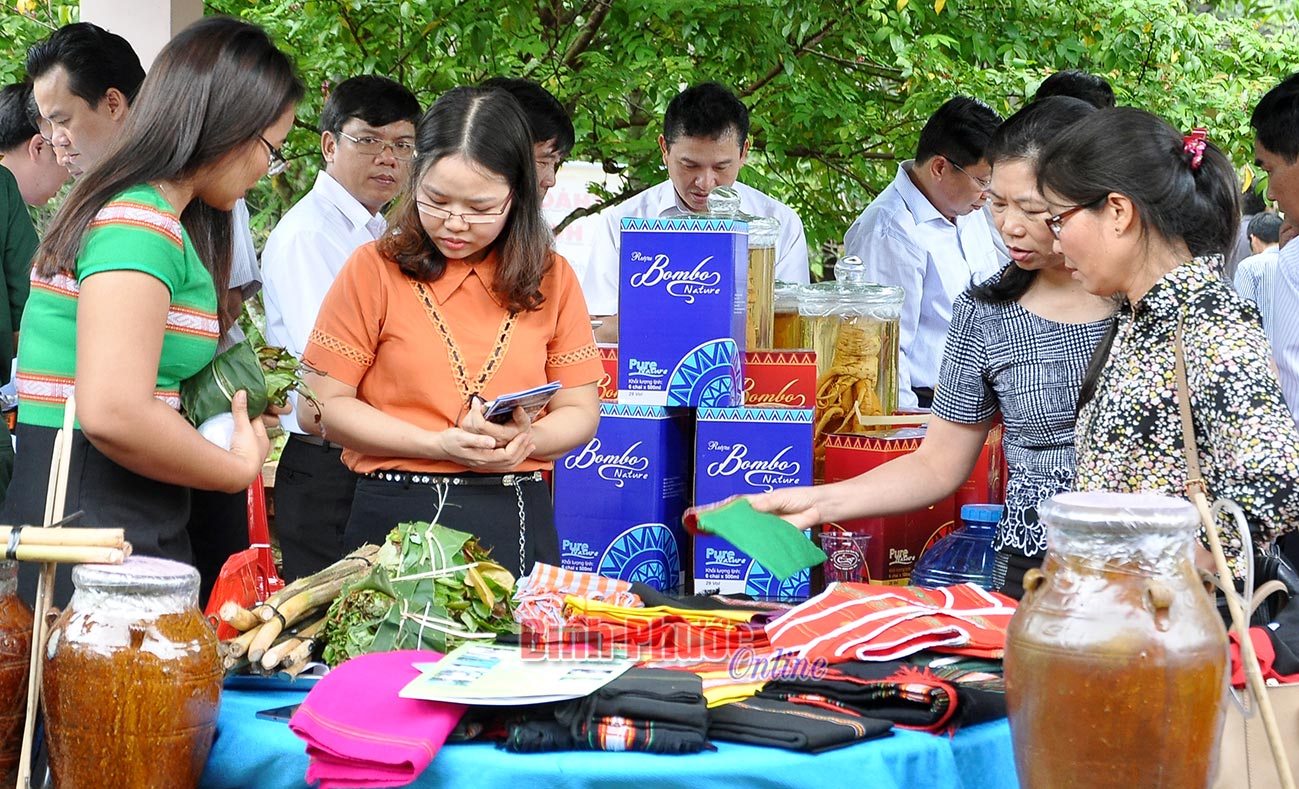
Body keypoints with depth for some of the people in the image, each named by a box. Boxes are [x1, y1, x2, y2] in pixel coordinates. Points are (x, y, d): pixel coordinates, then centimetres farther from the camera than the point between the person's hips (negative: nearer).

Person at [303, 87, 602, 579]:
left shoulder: (551, 279, 8)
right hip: (398, 518, -2)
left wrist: (527, 441, -14)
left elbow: (579, 411, 9)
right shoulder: (376, 270, -1)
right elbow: (327, 405, -4)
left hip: (517, 523, 2)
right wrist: (440, 445, -15)